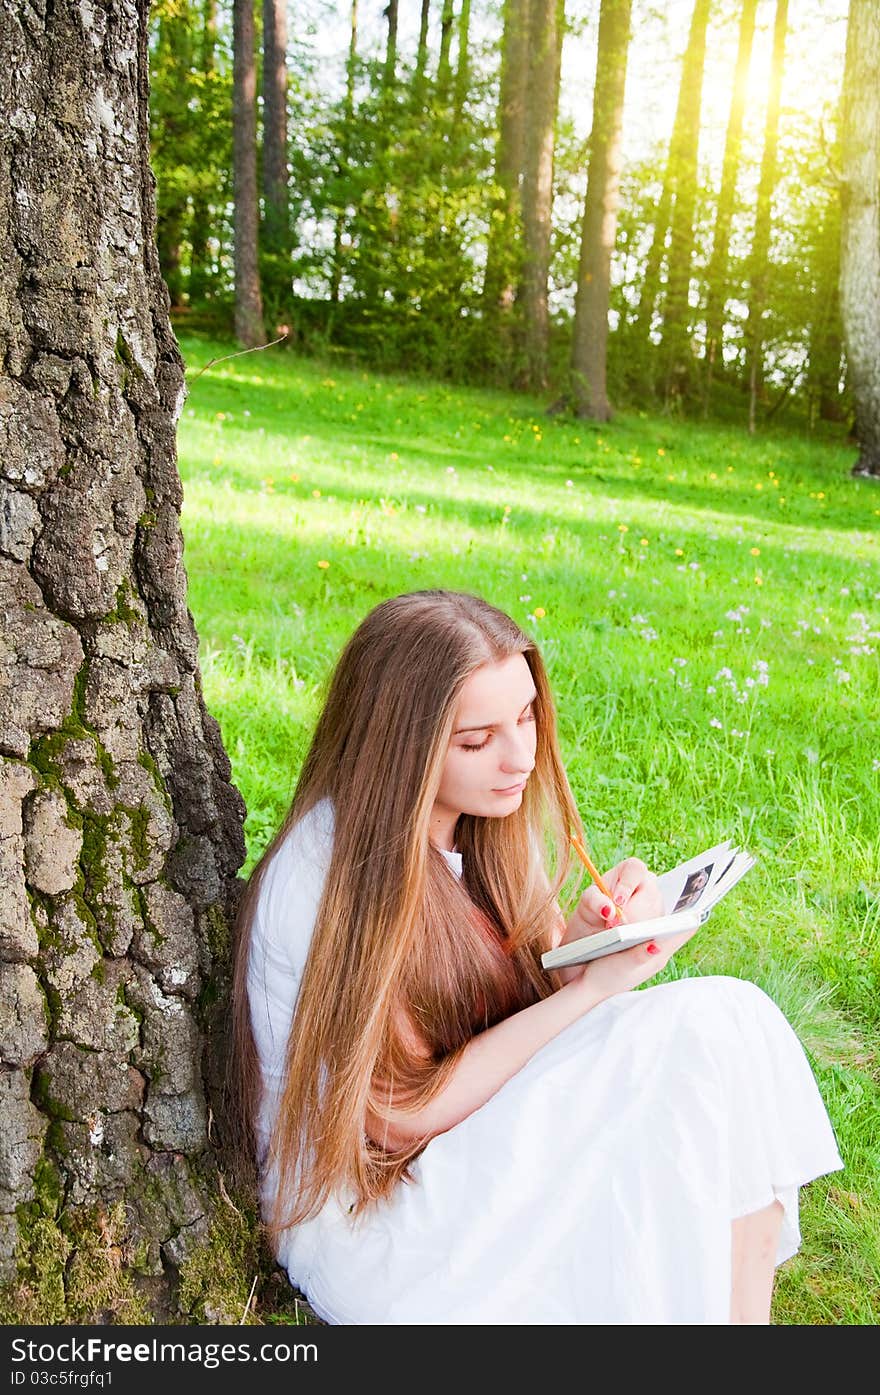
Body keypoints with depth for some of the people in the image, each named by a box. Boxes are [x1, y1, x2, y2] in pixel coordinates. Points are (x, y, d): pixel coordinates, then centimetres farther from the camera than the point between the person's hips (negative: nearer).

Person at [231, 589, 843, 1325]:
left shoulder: (485, 821, 0)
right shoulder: (323, 878, -24)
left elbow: (527, 993, 7)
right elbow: (405, 1114, -19)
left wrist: (585, 932, -16)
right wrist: (590, 987, -22)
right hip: (372, 1215, -7)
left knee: (731, 1019, -17)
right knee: (705, 1039, -22)